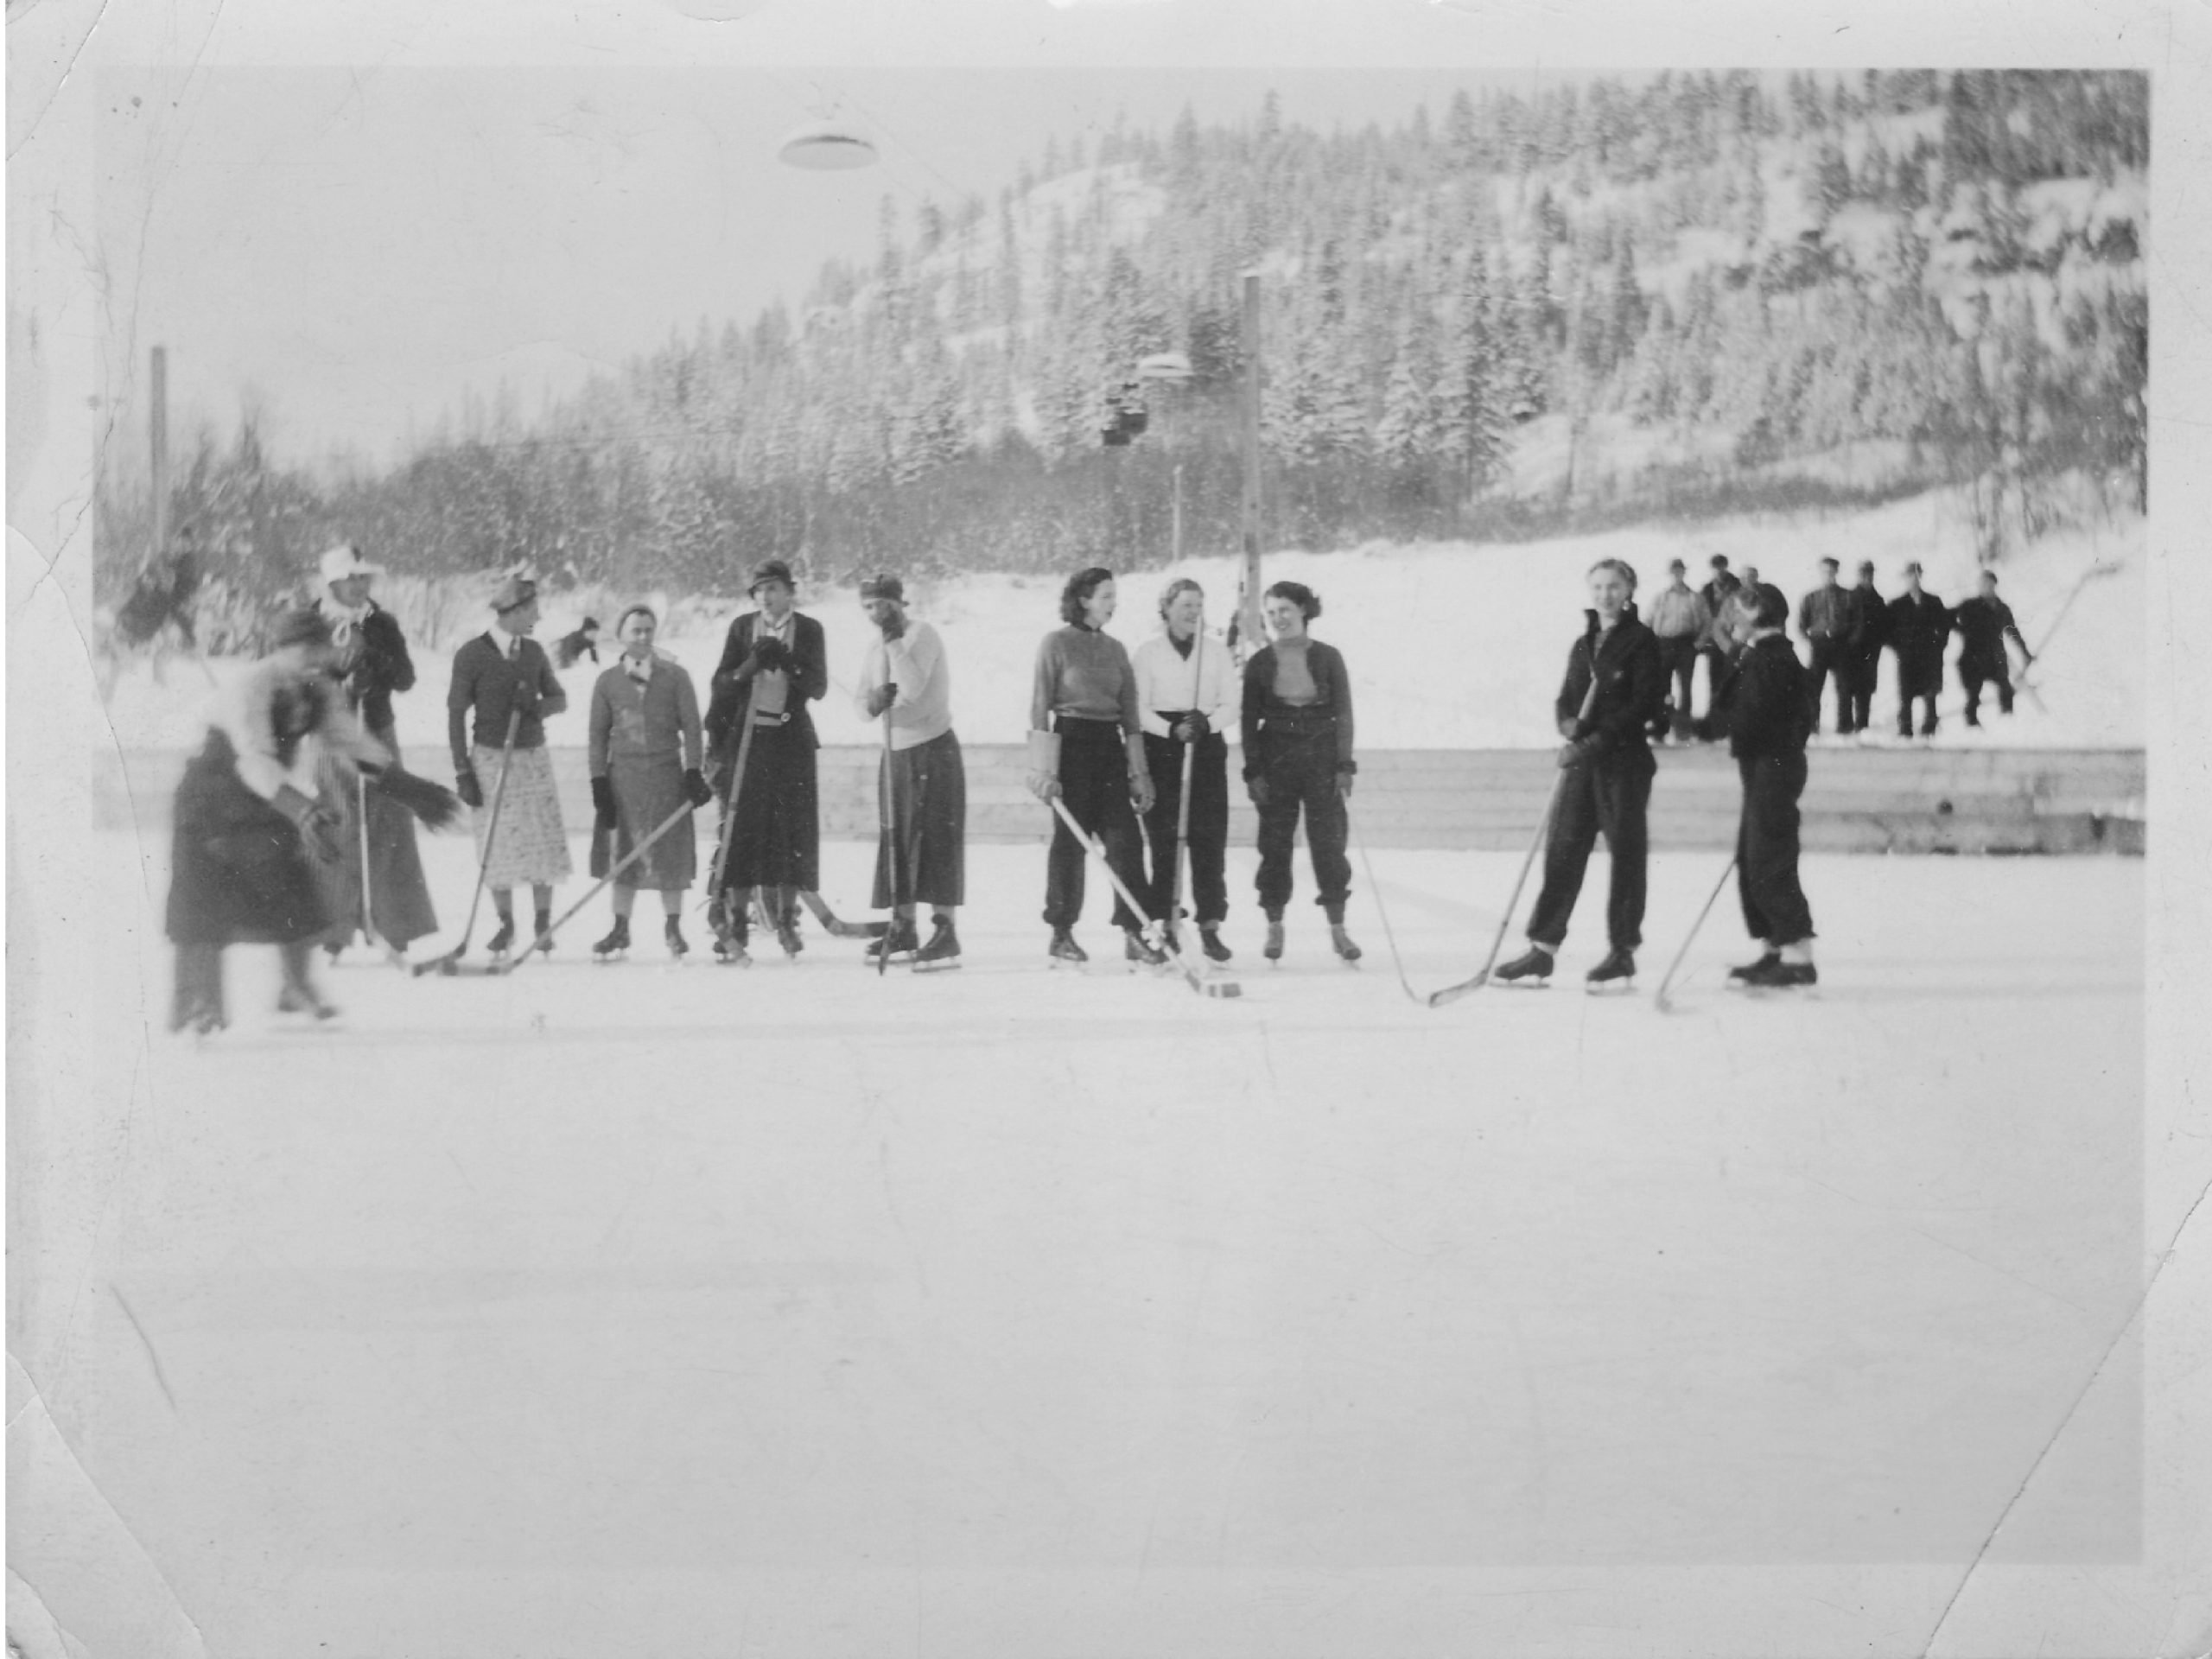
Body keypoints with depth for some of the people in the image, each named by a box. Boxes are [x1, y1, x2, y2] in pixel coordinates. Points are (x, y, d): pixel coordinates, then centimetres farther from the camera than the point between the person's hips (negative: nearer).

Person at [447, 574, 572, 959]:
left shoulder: (534, 651, 6)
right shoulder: (471, 655, -7)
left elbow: (560, 700, 12)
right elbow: (456, 714, -4)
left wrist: (535, 707, -11)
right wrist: (462, 772, -7)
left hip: (534, 757, 3)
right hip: (490, 758, -3)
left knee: (545, 840, -1)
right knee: (497, 844, 0)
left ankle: (542, 923, 10)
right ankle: (506, 924, 13)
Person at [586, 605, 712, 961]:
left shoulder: (675, 676, 3)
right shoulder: (607, 681, 6)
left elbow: (691, 727, 1)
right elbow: (598, 735, 7)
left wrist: (694, 772, -6)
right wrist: (599, 782, -1)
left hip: (667, 774, -1)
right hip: (623, 774, 1)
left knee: (670, 852, 2)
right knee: (623, 852, 5)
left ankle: (673, 928, 14)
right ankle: (620, 930, 14)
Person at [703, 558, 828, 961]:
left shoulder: (809, 630, 5)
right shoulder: (742, 627, 6)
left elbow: (818, 687, -3)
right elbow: (722, 684, 2)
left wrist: (787, 663, -19)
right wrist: (751, 665, -16)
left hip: (792, 739, 0)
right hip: (747, 737, 0)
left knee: (793, 829, 1)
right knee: (741, 828, -4)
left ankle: (786, 916, 13)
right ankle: (733, 921, -2)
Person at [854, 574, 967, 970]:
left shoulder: (922, 634, -11)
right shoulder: (875, 647, 11)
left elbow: (913, 689, -24)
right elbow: (861, 704, 7)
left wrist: (894, 642, -21)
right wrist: (872, 702, -16)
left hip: (934, 748, -8)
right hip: (896, 751, 8)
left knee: (938, 838, -10)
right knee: (896, 839, 8)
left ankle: (946, 934, -12)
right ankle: (903, 930, 16)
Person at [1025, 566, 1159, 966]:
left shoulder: (1115, 649, 12)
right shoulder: (1056, 643, -3)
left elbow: (1130, 713, 13)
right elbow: (1040, 707, -6)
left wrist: (1140, 771, 9)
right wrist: (1044, 769, -11)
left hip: (1110, 746, 5)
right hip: (1071, 744, -5)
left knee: (1124, 838, -3)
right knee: (1070, 839, 1)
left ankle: (1134, 932, -2)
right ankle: (1061, 934, 11)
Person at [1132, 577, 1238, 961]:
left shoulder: (1218, 651, 9)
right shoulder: (1148, 652, 3)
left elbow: (1230, 705, 6)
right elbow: (1140, 708, -2)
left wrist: (1207, 722, -15)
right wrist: (1172, 730, -18)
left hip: (1208, 747, 2)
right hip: (1162, 747, -1)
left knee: (1210, 839, -3)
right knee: (1164, 839, -2)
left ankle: (1210, 926, 1)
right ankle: (1167, 925, 5)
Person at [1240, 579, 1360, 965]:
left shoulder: (1328, 658, 1)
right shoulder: (1259, 663, 4)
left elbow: (1343, 714, 2)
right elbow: (1250, 721, 4)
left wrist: (1345, 765, -5)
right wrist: (1253, 771, -3)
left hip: (1322, 759, -1)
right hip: (1275, 760, 1)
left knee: (1328, 840, -2)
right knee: (1275, 843, 3)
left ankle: (1337, 928, 5)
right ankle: (1274, 926, 12)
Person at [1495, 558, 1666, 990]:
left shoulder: (1642, 641, -2)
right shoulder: (1582, 645, 16)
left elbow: (1646, 703, -11)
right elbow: (1564, 701, 14)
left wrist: (1598, 739, -18)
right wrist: (1569, 724, -10)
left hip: (1625, 760, -6)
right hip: (1581, 760, 6)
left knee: (1625, 852, 0)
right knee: (1561, 849, 2)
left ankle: (1623, 950, 8)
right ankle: (1543, 948, 6)